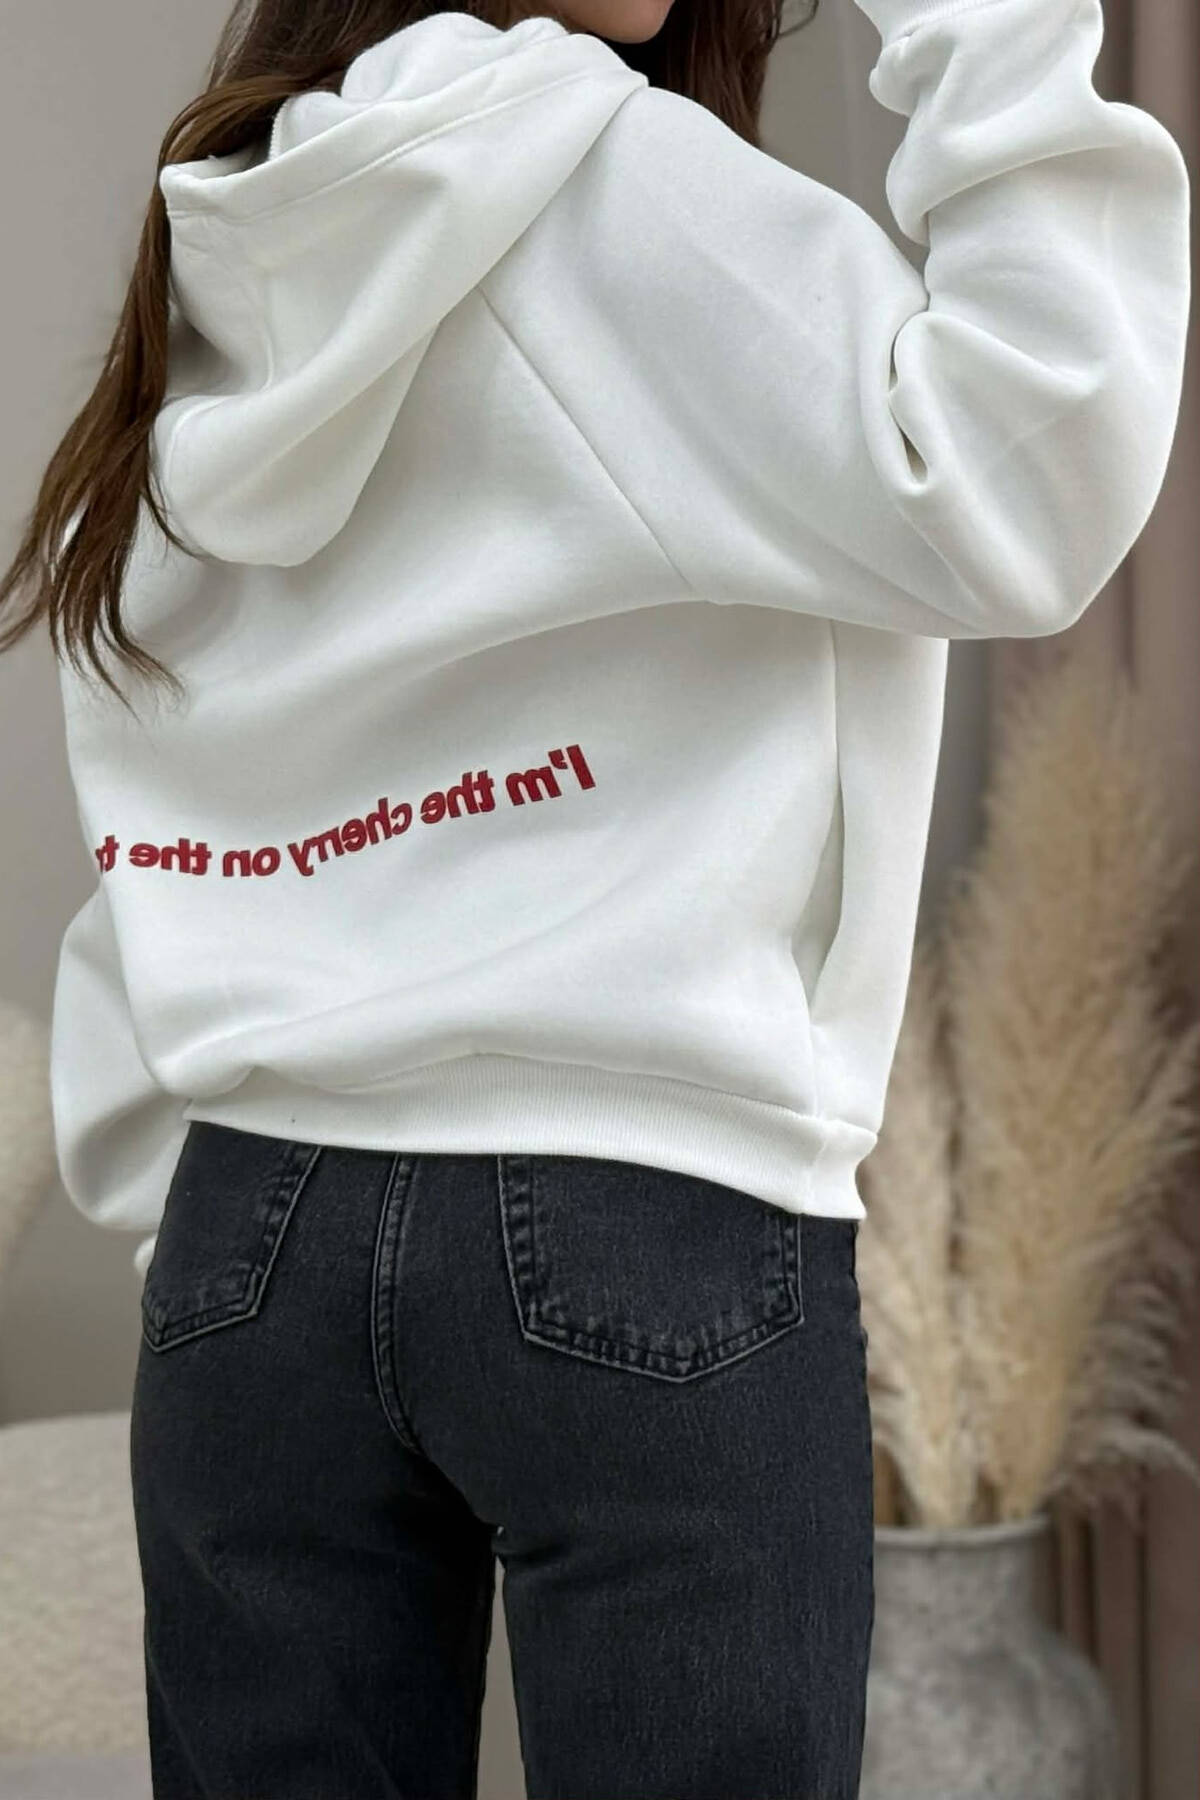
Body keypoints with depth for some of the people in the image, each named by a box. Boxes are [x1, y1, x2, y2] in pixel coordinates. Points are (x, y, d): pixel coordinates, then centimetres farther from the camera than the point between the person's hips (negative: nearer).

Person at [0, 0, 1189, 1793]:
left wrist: (176, 1224, 17)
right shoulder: (606, 181, -6)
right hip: (656, 1232, -6)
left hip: (254, 1233, 7)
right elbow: (1015, 501, -13)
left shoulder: (196, 306, 13)